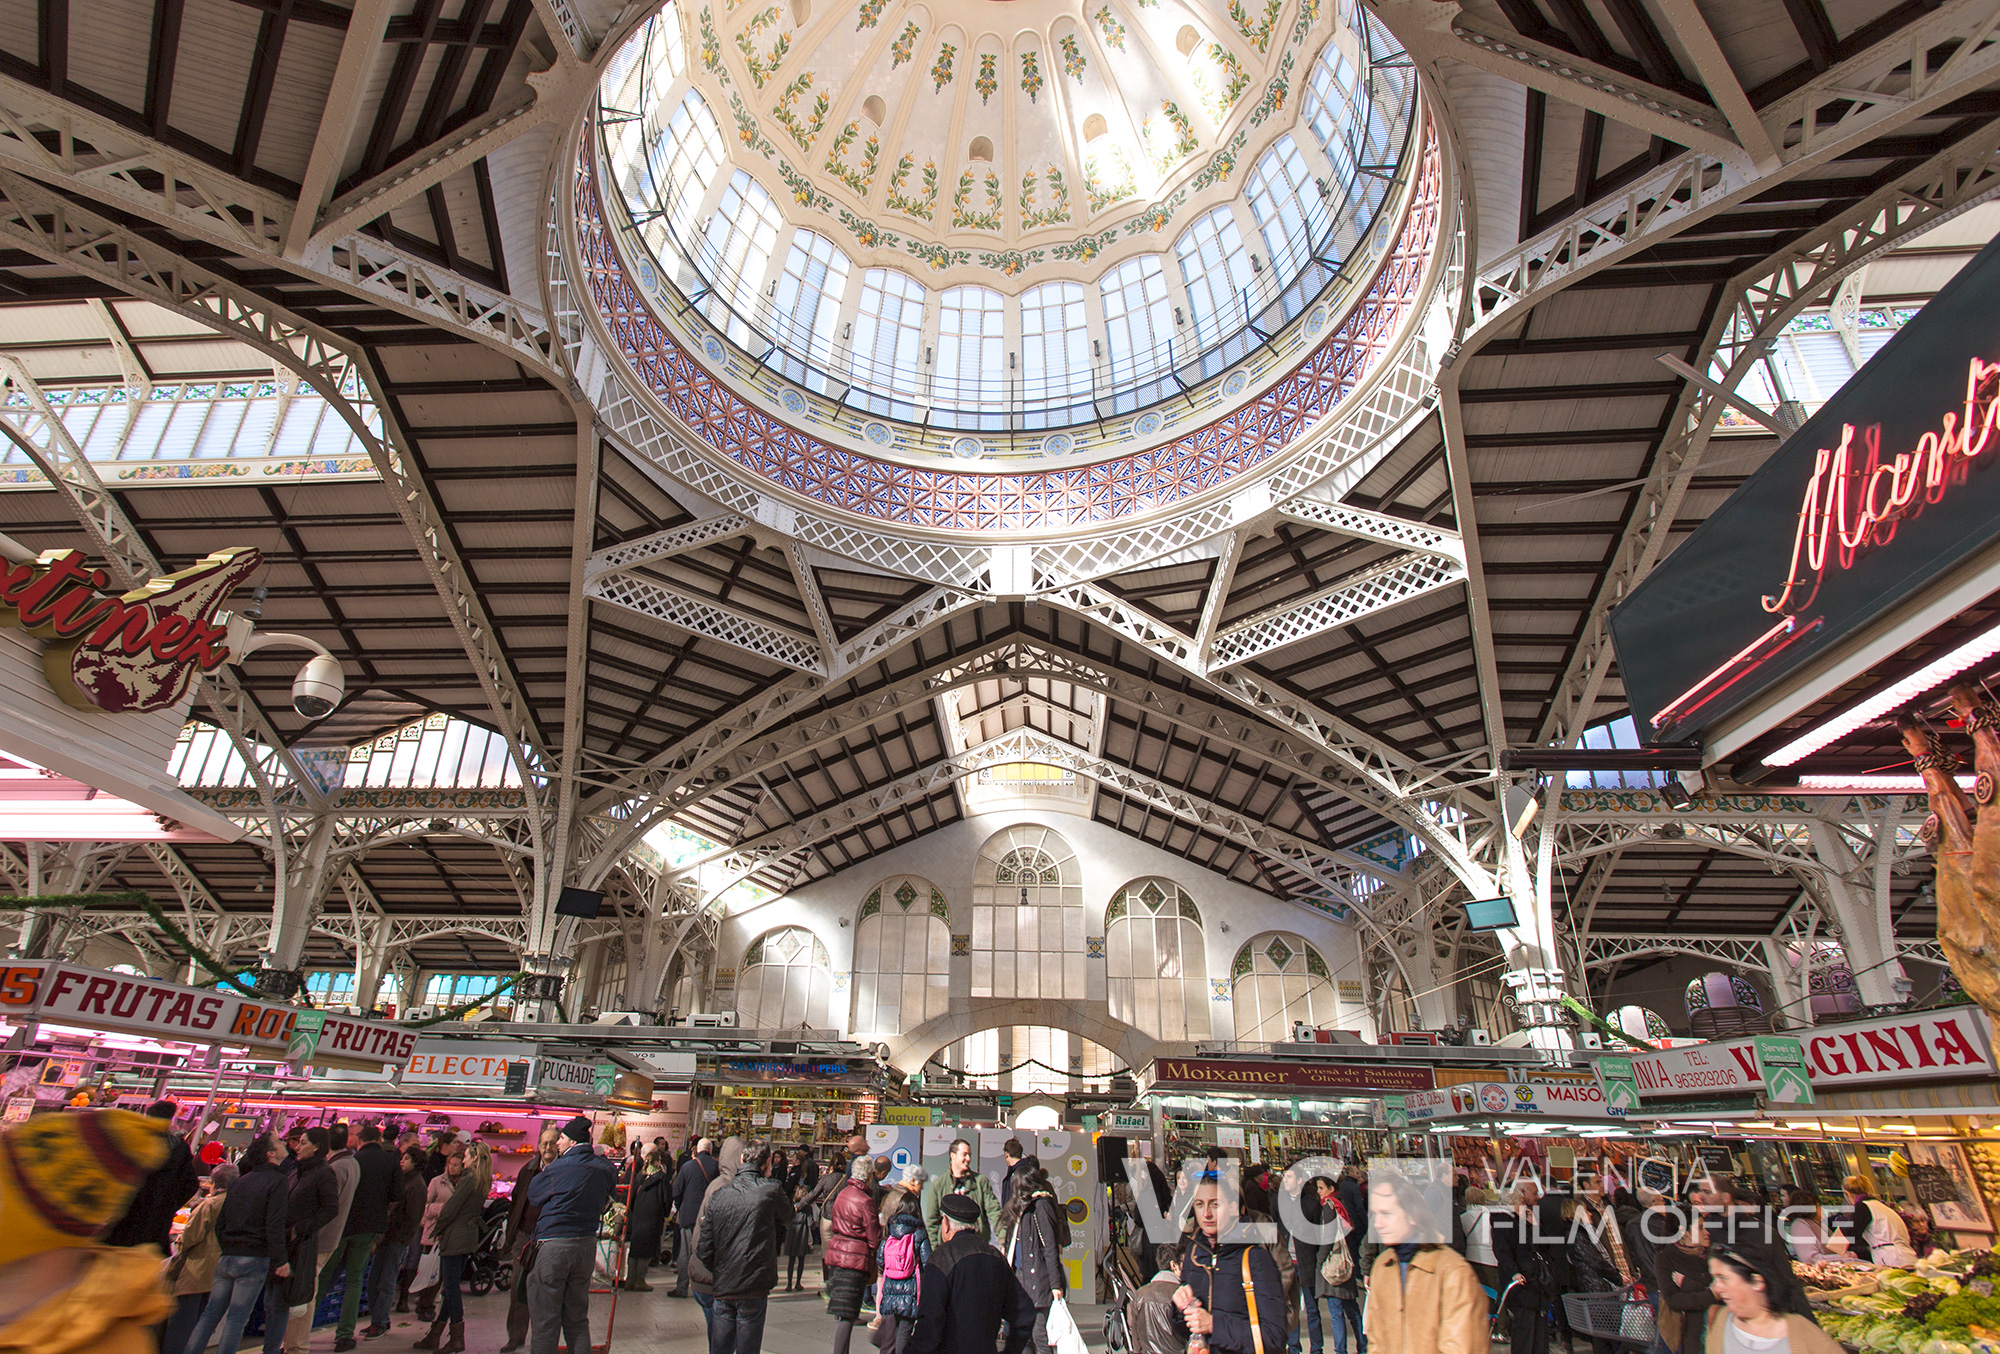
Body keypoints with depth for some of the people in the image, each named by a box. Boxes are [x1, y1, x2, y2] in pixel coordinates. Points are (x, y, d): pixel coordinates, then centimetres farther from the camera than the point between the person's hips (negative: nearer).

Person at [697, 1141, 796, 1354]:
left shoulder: (719, 1195, 2)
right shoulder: (771, 1190, -9)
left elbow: (703, 1250, 4)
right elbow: (787, 1220, 11)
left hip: (722, 1288, 4)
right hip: (753, 1288, -4)